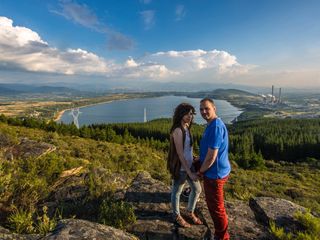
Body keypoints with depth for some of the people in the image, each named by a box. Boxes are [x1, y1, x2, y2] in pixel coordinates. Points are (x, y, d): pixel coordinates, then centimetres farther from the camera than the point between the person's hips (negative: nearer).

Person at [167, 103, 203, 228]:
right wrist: (190, 173, -18)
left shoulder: (186, 127, 3)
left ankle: (190, 212, 43)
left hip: (189, 165, 9)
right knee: (177, 192, 14)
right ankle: (177, 216, 38)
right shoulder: (178, 131, -24)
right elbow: (180, 154, -22)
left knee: (197, 189, 20)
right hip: (180, 167, -9)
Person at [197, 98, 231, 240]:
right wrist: (199, 161, 16)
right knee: (214, 205, 27)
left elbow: (212, 155, -27)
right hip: (214, 171, 10)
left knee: (216, 207, 9)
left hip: (214, 173, -10)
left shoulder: (216, 126, -27)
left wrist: (200, 171, -13)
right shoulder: (212, 125, 7)